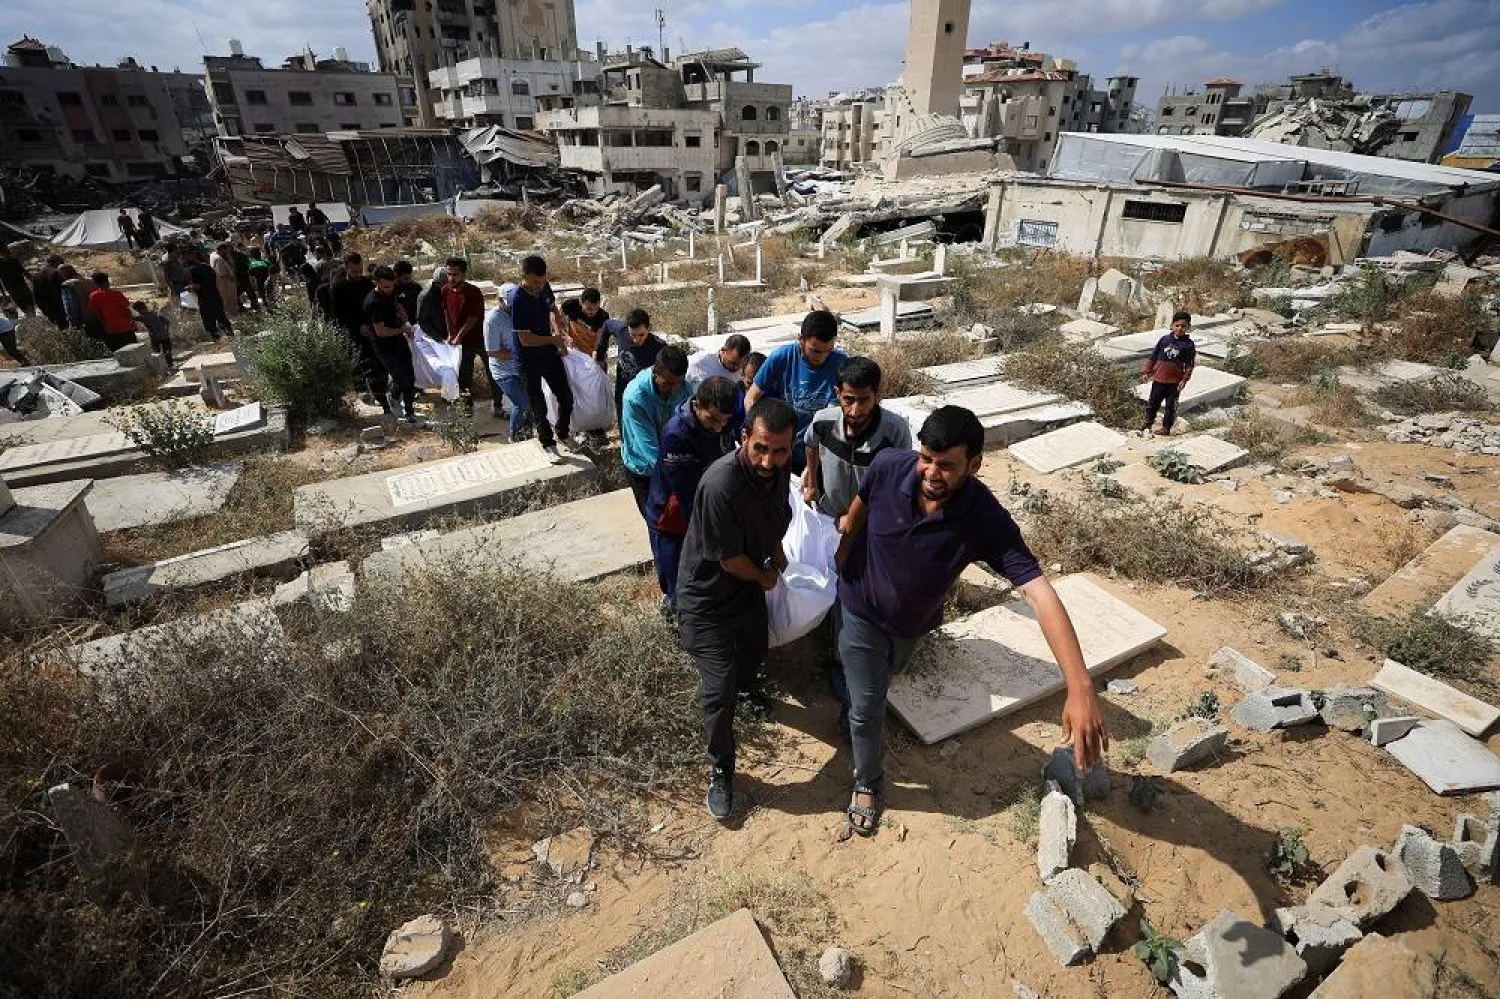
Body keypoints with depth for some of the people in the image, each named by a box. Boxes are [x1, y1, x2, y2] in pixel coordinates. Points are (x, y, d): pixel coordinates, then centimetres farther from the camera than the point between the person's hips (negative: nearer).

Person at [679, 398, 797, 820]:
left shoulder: (777, 470, -14)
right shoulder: (721, 484, -37)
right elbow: (730, 560, -25)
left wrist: (776, 553, 12)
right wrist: (765, 577, -8)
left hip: (750, 584, 7)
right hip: (707, 598, -7)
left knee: (755, 651, 29)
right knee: (720, 691, -5)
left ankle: (746, 689, 64)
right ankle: (720, 770, 21)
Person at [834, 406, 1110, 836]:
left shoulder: (986, 519, -35)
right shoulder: (888, 466, -32)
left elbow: (1039, 592, -42)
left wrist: (1080, 687, -51)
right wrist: (842, 553, 9)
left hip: (913, 623, 1)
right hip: (861, 610, -1)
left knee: (882, 679, 30)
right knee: (867, 703, 9)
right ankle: (868, 783, 38)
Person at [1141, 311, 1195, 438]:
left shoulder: (1189, 344, -3)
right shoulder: (1164, 340, 3)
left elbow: (1189, 365, -4)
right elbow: (1153, 357, 8)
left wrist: (1184, 380, -12)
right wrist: (1146, 372, 4)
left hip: (1175, 382, -2)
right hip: (1159, 379, 2)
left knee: (1170, 405, 7)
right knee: (1153, 402, 7)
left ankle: (1166, 428, 17)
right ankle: (1148, 426, 17)